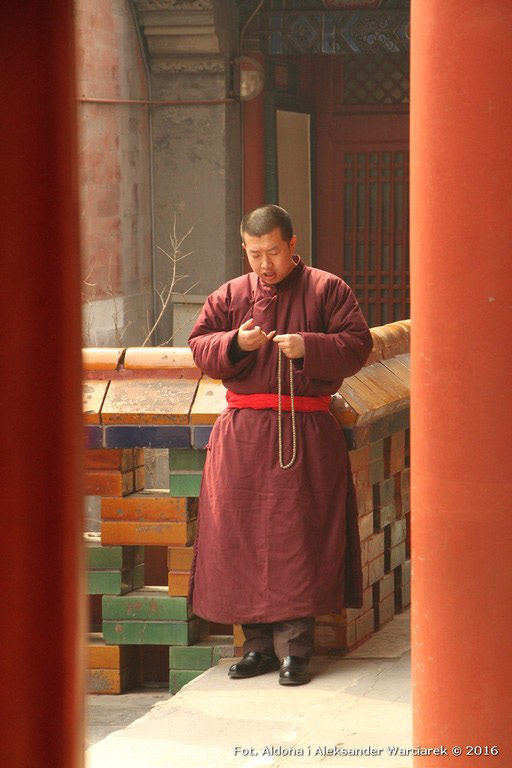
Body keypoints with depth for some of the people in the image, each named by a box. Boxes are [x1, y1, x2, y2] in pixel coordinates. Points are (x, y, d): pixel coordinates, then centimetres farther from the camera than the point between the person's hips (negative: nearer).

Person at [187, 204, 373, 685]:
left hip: (305, 434, -3)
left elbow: (357, 344, -4)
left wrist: (308, 348, -19)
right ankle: (258, 643, 9)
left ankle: (294, 646, -2)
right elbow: (199, 346, 8)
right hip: (242, 431, 4)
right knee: (239, 533, 1)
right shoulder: (230, 296, 12)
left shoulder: (327, 290, 2)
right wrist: (235, 344, -12)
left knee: (296, 535, -7)